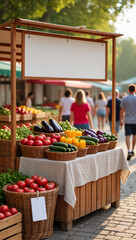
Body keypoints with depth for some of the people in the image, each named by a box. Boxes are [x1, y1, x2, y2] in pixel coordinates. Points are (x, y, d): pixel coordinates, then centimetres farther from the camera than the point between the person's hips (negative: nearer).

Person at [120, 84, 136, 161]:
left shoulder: (124, 99, -2)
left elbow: (122, 110, -2)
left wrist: (121, 120, 7)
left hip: (128, 120, -1)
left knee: (128, 135, -4)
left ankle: (129, 151, -20)